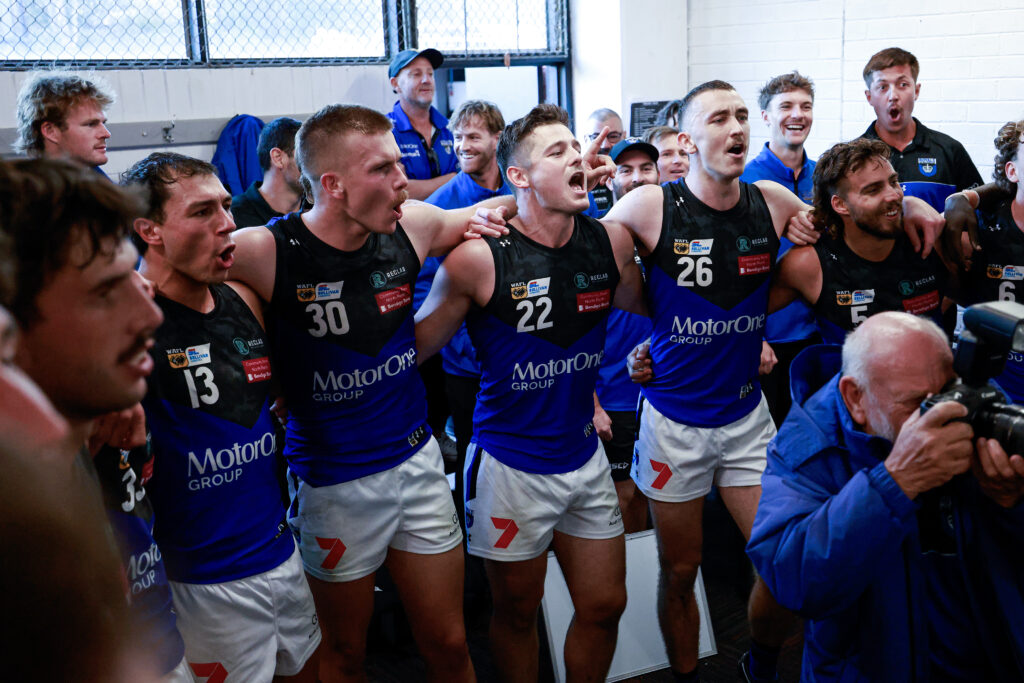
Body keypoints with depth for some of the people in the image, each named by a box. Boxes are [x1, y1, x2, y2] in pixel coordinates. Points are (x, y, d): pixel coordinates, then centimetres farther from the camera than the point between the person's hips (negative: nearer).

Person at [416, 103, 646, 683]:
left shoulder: (611, 242, -4)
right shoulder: (479, 259, -18)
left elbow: (641, 303, 18)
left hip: (585, 455, 5)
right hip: (511, 465, -4)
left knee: (605, 607, 15)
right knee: (518, 613, 13)